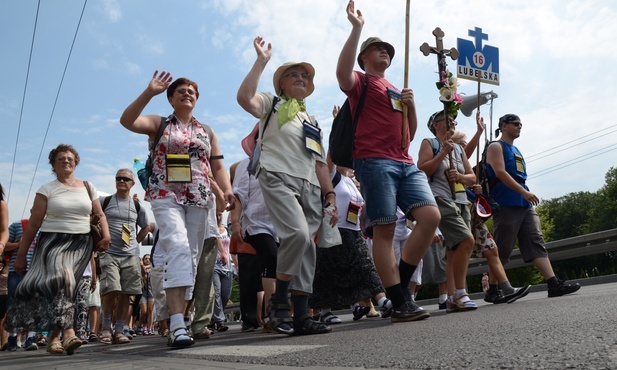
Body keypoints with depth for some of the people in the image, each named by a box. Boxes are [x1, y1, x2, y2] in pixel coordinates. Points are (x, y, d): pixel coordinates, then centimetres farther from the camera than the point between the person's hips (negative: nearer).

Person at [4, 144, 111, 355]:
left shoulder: (88, 187, 12)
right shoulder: (47, 190, 5)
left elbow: (100, 215, 14)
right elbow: (33, 224, 3)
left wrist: (106, 235, -4)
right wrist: (21, 255, 2)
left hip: (81, 243, 2)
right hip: (53, 241, -2)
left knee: (65, 285, -10)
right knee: (60, 278, -26)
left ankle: (54, 337, -1)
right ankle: (68, 332, -29)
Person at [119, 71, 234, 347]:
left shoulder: (207, 132, 19)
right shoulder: (159, 124, 11)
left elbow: (218, 167, 14)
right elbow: (127, 120, -7)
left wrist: (227, 190, -4)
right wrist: (149, 93, -15)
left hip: (200, 199, 4)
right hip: (166, 196, -4)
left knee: (191, 257, 2)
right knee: (177, 248, -24)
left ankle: (176, 322, 11)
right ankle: (177, 324, -30)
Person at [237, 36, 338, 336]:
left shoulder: (312, 121, 28)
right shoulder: (272, 106, 13)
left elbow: (320, 163, 23)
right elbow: (244, 98, -10)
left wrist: (330, 196, 12)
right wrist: (261, 61, -5)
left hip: (309, 186, 6)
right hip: (278, 178, -6)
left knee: (306, 245, -2)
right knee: (298, 233, -26)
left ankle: (301, 316, 2)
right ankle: (279, 301, -9)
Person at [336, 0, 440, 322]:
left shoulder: (397, 90, 30)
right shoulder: (360, 82, 11)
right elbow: (342, 73, -15)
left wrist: (411, 105, 10)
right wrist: (357, 28, -13)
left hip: (406, 163, 7)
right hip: (374, 162, -6)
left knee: (431, 216, -9)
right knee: (384, 229, -9)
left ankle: (399, 286, 3)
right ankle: (399, 303, -4)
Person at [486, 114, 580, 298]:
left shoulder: (516, 151, 25)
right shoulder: (496, 147, -1)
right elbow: (500, 173, -15)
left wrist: (528, 198, 19)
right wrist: (524, 192, -21)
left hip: (525, 205, 9)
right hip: (506, 205, -9)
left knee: (536, 244, -1)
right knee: (501, 250, -7)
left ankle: (554, 284, -6)